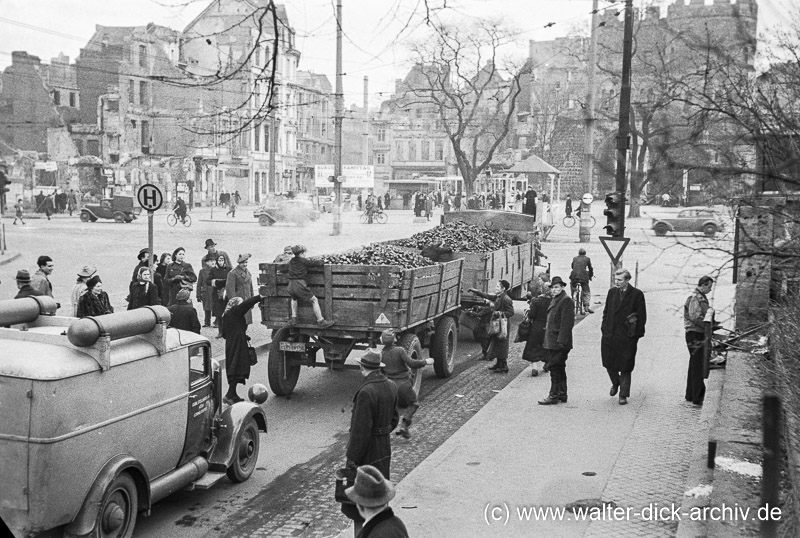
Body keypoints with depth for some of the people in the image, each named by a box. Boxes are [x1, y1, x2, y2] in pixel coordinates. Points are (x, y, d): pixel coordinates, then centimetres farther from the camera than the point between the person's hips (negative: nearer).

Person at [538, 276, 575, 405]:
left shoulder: (566, 300, -12)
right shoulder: (554, 300, 17)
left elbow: (567, 322, -19)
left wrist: (561, 340, -23)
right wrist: (546, 339, 17)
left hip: (559, 342, -10)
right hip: (552, 341, 10)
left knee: (555, 368, -7)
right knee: (559, 368, 14)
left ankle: (554, 395, -2)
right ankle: (562, 394, 22)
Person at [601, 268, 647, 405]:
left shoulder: (637, 294, -5)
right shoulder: (612, 292, 8)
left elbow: (642, 316, -4)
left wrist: (636, 334, -7)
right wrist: (604, 328, 7)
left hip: (627, 337, -4)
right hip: (609, 336, 4)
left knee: (625, 368, 2)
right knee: (609, 363, 9)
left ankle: (623, 395, 13)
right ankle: (615, 383, 37)